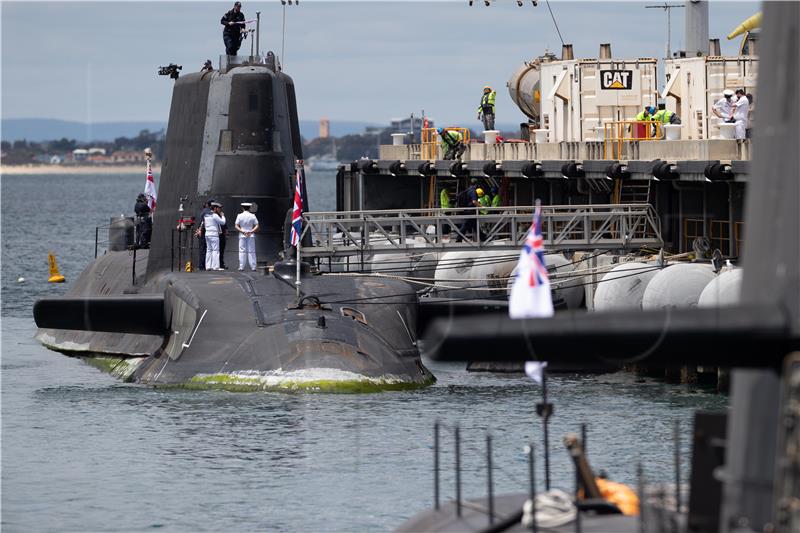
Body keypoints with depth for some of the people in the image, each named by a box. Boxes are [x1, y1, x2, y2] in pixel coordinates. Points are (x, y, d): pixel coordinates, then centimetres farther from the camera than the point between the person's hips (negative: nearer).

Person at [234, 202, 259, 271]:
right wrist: (251, 231, -8)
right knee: (251, 251, 2)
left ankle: (241, 267, -6)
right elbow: (257, 226, -3)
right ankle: (253, 267, -1)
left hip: (242, 235, -1)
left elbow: (236, 226, -5)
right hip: (251, 236, 1)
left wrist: (242, 231, -8)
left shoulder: (240, 216, -1)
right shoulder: (252, 216, 1)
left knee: (242, 251, 0)